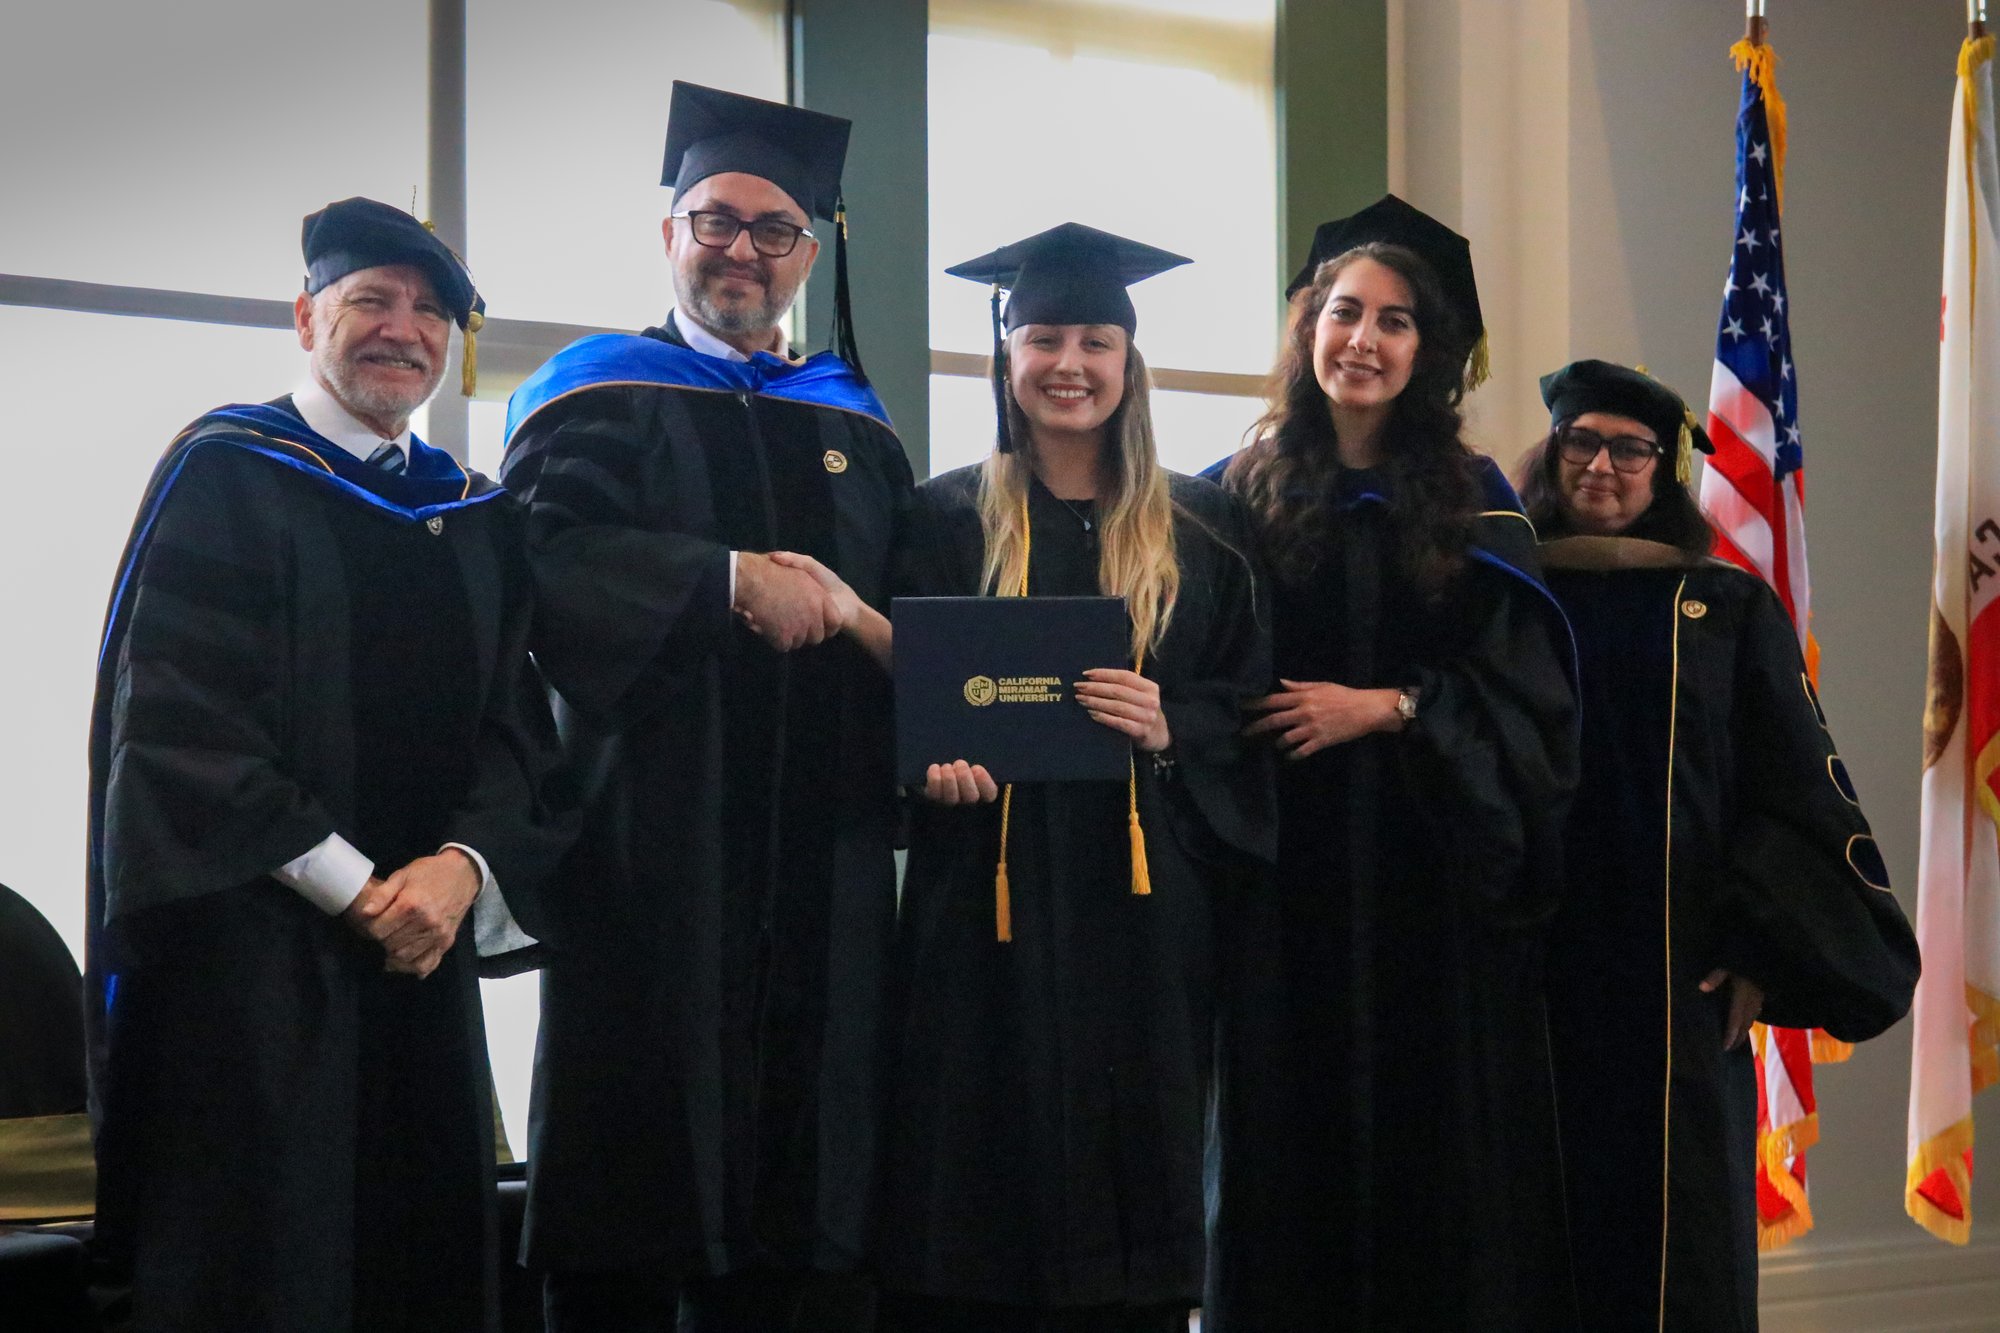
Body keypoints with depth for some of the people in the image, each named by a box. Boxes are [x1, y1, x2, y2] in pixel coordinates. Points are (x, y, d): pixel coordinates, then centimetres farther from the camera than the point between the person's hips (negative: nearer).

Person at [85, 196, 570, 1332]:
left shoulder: (480, 521, 15)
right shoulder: (226, 475, -2)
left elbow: (517, 726, 10)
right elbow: (176, 715, -11)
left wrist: (462, 865, -11)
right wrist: (353, 886, -15)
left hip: (421, 942, 5)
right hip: (248, 949, -5)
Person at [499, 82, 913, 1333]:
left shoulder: (857, 433, 19)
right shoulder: (598, 398, 6)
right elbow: (549, 560, -12)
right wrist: (729, 578, -24)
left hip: (824, 861, 4)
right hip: (656, 845, -4)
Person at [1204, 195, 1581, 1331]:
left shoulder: (1472, 502, 6)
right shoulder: (1245, 494, 7)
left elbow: (1524, 690, -1)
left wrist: (1386, 705, -12)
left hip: (1433, 881, 0)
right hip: (1286, 876, 0)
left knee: (1438, 1147, 1)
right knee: (1294, 1136, 2)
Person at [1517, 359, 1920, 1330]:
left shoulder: (1728, 610, 8)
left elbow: (1796, 793, 4)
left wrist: (1759, 949, -7)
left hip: (1675, 985, 0)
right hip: (1522, 983, 1)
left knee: (1677, 1243, 1)